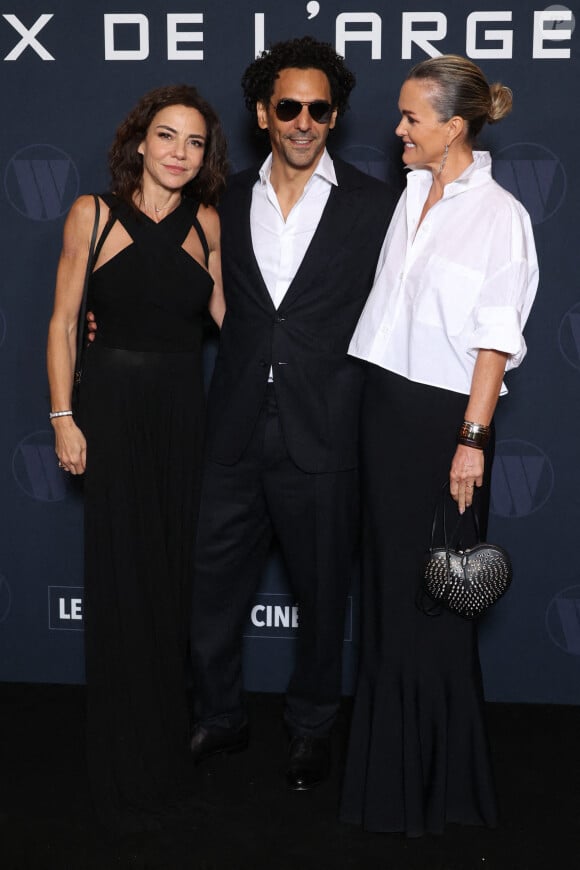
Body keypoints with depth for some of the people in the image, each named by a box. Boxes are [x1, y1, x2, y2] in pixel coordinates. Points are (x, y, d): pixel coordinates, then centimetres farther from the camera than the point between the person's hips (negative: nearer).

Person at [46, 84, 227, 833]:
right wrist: (63, 418, -7)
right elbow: (63, 320, -3)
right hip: (113, 407, -3)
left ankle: (171, 737, 29)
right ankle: (127, 771, 16)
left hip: (184, 408, 3)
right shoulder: (93, 214, -5)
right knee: (121, 577, 1)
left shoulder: (205, 222, 3)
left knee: (177, 572, 9)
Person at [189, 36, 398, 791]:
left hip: (323, 438, -3)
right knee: (214, 586, 11)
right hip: (236, 434, 3)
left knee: (322, 592, 12)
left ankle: (312, 727, 33)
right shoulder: (231, 200, 8)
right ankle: (219, 718, 32)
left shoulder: (373, 206, -2)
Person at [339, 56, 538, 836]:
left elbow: (495, 339, -13)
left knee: (435, 589, 2)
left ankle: (441, 772, 19)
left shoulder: (499, 215, -10)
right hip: (386, 400, 7)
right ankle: (390, 762, 27)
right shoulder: (412, 194, 9)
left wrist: (473, 440, -16)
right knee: (388, 574, 12)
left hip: (444, 414, -7)